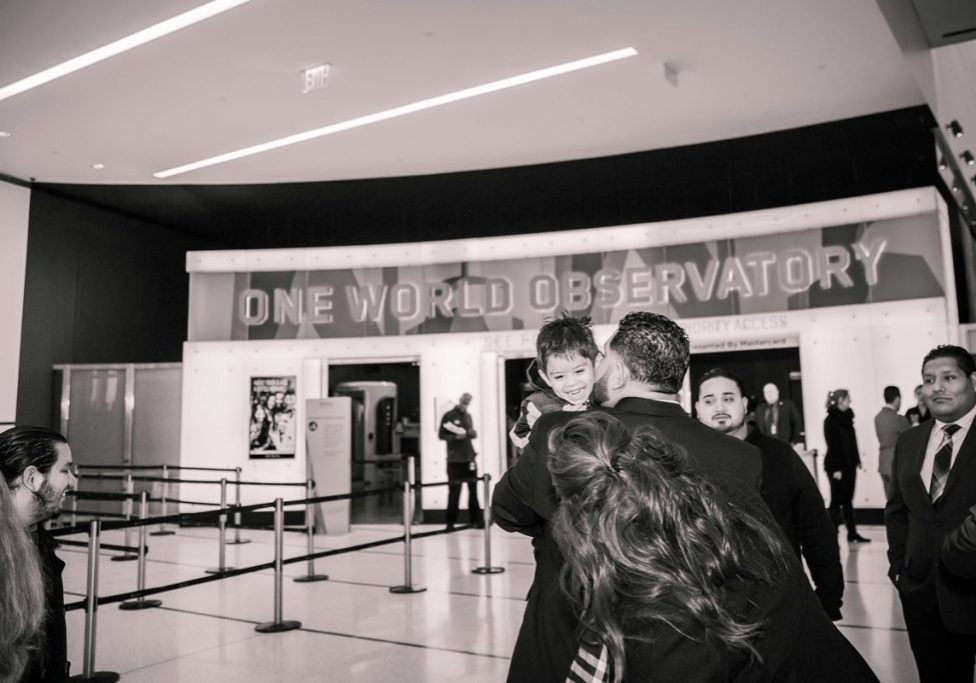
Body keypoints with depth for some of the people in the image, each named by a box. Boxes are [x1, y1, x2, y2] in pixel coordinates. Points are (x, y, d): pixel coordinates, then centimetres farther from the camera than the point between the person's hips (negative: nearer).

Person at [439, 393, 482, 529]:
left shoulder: (468, 416, 14)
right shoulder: (449, 416, -4)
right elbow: (441, 435, -5)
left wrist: (472, 433, -2)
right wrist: (455, 437, -20)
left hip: (469, 457, 5)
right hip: (455, 459, -5)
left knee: (473, 489, 6)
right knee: (454, 491, 0)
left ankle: (476, 518, 14)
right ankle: (451, 521, 10)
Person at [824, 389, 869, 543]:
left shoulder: (846, 417, 10)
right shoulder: (830, 420, -12)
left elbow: (851, 442, 13)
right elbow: (832, 445, -15)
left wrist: (857, 460, 8)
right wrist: (836, 469, -17)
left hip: (849, 465, 7)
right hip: (837, 466, -7)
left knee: (848, 500, 12)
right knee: (836, 501, -1)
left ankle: (852, 533, 19)